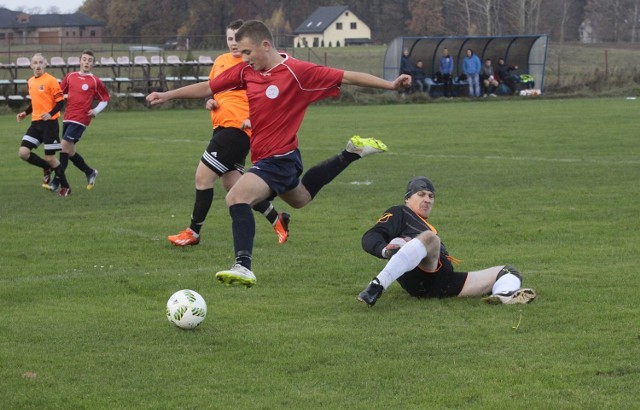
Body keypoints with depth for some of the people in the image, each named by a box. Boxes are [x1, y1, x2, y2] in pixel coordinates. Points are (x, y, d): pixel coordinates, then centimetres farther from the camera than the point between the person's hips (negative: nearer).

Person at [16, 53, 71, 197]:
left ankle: (65, 187, 12)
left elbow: (61, 102, -10)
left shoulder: (51, 80, -10)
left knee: (50, 158, -5)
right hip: (35, 123, 7)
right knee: (23, 152, -6)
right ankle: (47, 168, 19)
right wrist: (25, 113, 11)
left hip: (49, 123, -7)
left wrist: (50, 114, -26)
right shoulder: (30, 82, 11)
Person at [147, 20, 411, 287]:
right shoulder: (246, 71, 1)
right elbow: (208, 88, 12)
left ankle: (243, 268, -30)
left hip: (279, 158, -9)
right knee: (301, 198, 34)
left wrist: (391, 85, -18)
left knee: (236, 197, -27)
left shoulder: (298, 72, -19)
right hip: (264, 157, 9)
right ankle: (352, 153, 46)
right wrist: (168, 95, 9)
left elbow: (348, 77, -16)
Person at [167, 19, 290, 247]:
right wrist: (211, 102, 7)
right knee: (232, 184, 9)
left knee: (203, 176, -9)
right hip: (222, 127, 9)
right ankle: (277, 220, 23)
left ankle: (193, 233, 2)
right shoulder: (220, 61, 16)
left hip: (237, 128, -9)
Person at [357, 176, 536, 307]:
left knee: (508, 272, -1)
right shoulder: (399, 213, 23)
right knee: (429, 237, -37)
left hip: (444, 285, 7)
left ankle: (504, 295, -44)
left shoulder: (428, 227, 44)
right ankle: (377, 286, -53)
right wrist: (386, 250, -16)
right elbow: (370, 238, 6)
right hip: (417, 277, -7)